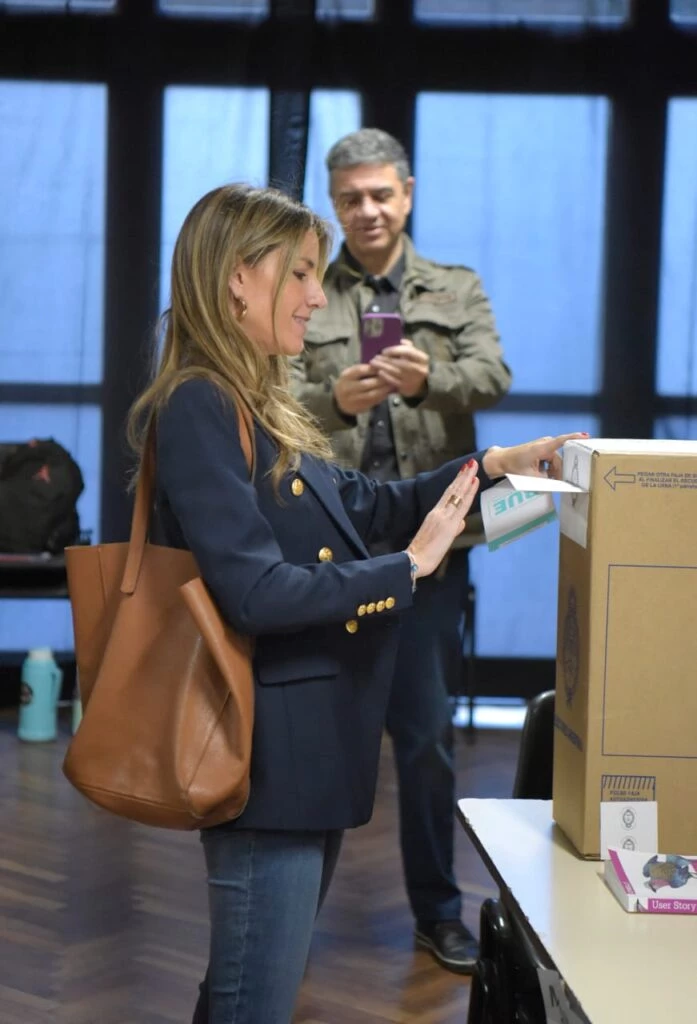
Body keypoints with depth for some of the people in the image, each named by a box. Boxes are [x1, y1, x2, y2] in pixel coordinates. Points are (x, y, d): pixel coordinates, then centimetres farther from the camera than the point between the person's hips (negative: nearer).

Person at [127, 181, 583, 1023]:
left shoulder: (259, 403, 12)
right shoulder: (198, 406, -17)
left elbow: (359, 508, 21)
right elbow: (257, 593, -24)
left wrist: (491, 467, 12)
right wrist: (408, 567, -15)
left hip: (314, 744, 10)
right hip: (269, 751, -10)